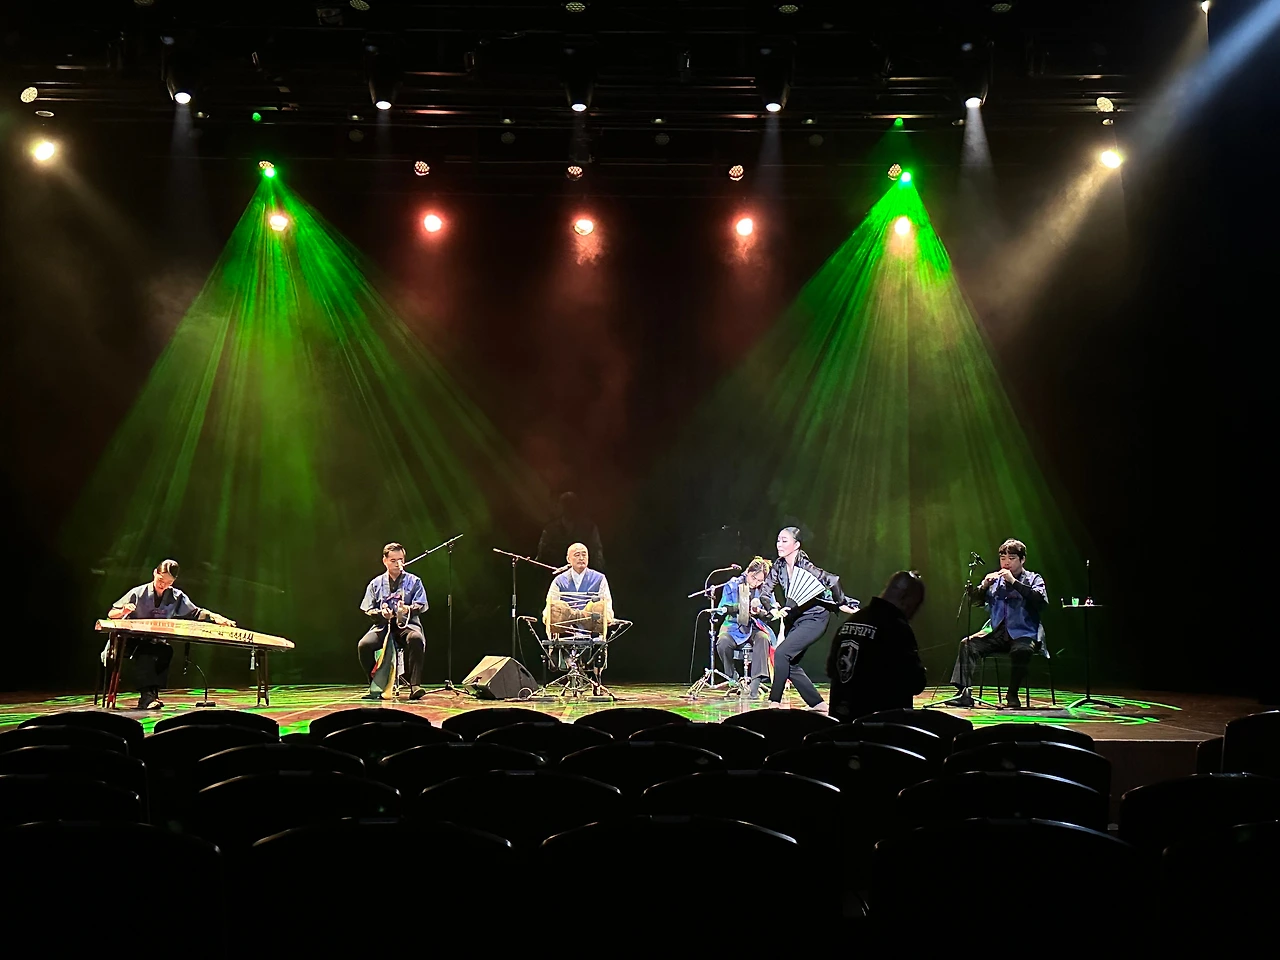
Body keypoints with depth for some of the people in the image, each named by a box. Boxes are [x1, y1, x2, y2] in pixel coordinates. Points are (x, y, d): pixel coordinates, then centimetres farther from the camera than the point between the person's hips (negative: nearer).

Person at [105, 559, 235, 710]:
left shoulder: (177, 597, 3)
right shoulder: (138, 593, -4)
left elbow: (197, 612, 0)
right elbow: (111, 614, -1)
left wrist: (216, 618, -19)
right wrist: (123, 611, -25)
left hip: (157, 643, 2)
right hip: (132, 643, -2)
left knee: (166, 651, -31)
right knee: (145, 651, -35)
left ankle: (153, 693, -32)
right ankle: (147, 695, -41)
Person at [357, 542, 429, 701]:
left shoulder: (413, 581, 9)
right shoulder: (376, 584, 13)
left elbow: (421, 605, 1)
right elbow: (368, 609, 9)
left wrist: (408, 609, -22)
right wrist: (381, 613, -13)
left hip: (407, 624, -2)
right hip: (382, 625, 2)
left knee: (416, 639, -37)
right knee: (363, 645, -26)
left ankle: (414, 685, -33)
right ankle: (375, 686, -8)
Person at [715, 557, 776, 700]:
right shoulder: (732, 586, -1)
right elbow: (722, 608, -3)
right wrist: (738, 607, -22)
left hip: (756, 627, 1)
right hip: (734, 626, 0)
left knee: (763, 639, -36)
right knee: (722, 643, -33)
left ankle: (755, 683, -38)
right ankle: (733, 677, -5)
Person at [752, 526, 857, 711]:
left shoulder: (804, 566, -21)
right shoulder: (779, 566, 0)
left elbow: (832, 581, -24)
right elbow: (765, 590, -2)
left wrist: (842, 604, -14)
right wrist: (773, 608, -20)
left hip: (814, 618, -8)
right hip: (794, 619, 8)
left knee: (781, 653, -19)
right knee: (790, 664, 6)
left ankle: (774, 702, -11)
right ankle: (818, 704, 17)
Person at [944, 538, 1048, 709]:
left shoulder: (1033, 579, 5)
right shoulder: (996, 579, 15)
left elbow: (1041, 601, -15)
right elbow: (975, 600, 12)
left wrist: (1014, 582, -18)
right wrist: (984, 585, -8)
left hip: (1024, 634, -4)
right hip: (997, 633, 4)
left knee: (1021, 650, -37)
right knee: (968, 644, -20)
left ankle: (1013, 695, -19)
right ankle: (964, 693, -24)